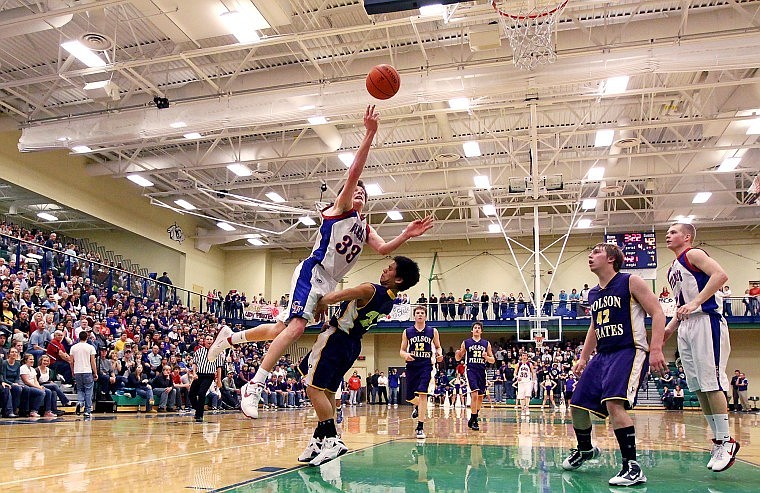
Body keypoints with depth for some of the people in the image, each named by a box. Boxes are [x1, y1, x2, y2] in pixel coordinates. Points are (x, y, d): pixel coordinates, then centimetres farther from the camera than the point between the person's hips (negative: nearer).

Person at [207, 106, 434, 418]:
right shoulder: (339, 209, 2)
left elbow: (383, 249, 9)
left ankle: (231, 336, 29)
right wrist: (370, 134, -18)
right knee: (296, 326, -24)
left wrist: (407, 235, -6)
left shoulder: (365, 228, 23)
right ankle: (255, 386, -22)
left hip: (329, 283, 8)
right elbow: (353, 173, -10)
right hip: (312, 272, -8)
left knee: (282, 329, 10)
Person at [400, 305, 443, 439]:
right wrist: (405, 355, -14)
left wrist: (439, 354, -7)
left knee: (422, 393, -18)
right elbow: (402, 350, 9)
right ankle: (418, 406, 47)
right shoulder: (407, 332, 6)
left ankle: (420, 427, -12)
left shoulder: (433, 331, 5)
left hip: (426, 366, -2)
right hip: (412, 366, 2)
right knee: (409, 397, 8)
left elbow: (438, 347, 15)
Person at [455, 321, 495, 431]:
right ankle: (474, 420, -12)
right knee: (474, 394, -18)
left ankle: (473, 418, 26)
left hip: (482, 371, 4)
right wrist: (458, 353, -14)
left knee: (480, 397, 8)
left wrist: (486, 357, -11)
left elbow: (492, 360, 11)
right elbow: (458, 358, 8)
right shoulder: (466, 342, 4)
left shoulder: (486, 343, 9)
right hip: (471, 370, -3)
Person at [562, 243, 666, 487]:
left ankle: (633, 467, -17)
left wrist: (656, 349, -20)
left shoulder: (631, 282, -6)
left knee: (613, 402, -28)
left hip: (629, 351, -8)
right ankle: (585, 449, 35)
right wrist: (583, 358, 23)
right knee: (577, 405, 7)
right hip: (602, 355, 8)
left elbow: (657, 313, -10)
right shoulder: (593, 293, 15)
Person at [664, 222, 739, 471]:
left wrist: (696, 302, -26)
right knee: (698, 387, 7)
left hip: (705, 321, -9)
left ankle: (726, 441, -1)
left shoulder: (693, 254, -2)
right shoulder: (672, 269, 23)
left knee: (710, 382, -10)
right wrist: (669, 328, 16)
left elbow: (720, 275, -19)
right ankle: (718, 440, 14)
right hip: (685, 327, 9)